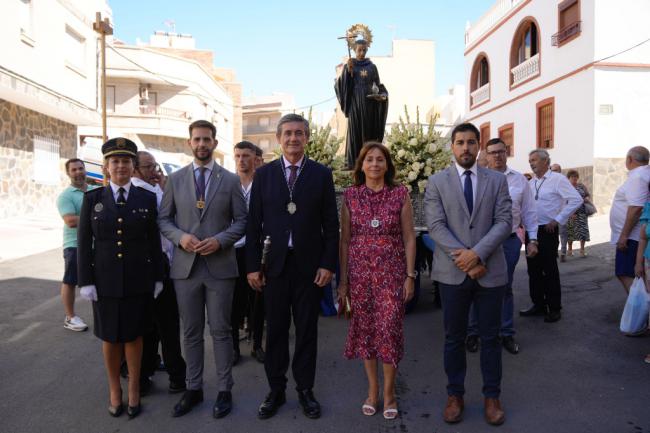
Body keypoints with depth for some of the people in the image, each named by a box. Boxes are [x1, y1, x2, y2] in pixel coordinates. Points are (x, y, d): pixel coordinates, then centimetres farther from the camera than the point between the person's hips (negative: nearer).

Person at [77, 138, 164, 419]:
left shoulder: (147, 198, 0)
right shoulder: (92, 198, 2)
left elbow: (154, 241, 2)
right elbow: (84, 243, 1)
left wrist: (158, 278, 1)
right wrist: (86, 281, -4)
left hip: (138, 280, -1)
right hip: (105, 281, 1)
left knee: (133, 335, 9)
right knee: (110, 337, 12)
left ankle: (134, 390, 27)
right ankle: (114, 390, 30)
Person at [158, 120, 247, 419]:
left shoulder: (231, 180, 2)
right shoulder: (175, 179, 7)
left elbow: (241, 221, 1)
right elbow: (163, 219, 7)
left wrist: (220, 240, -15)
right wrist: (180, 237, -12)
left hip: (220, 265, -2)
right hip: (185, 266, 2)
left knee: (220, 330, 6)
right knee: (191, 332, 12)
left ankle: (224, 390, 20)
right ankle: (193, 389, 27)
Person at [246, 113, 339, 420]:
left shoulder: (322, 174, 1)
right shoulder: (264, 174, 4)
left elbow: (331, 224, 1)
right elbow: (254, 223, 3)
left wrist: (328, 264, -5)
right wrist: (253, 265, -1)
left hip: (309, 265, -1)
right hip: (274, 265, 1)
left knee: (307, 331, 10)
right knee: (275, 330, 10)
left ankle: (305, 389, 26)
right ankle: (276, 390, 27)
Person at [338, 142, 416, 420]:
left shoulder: (400, 194, -1)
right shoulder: (350, 195, 3)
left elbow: (409, 238, 1)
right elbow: (344, 239, 4)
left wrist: (410, 276, -4)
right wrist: (342, 280, 2)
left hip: (391, 271, -1)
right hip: (359, 271, 2)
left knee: (390, 329, -2)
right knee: (364, 329, 8)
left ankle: (389, 391, 19)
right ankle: (373, 388, 27)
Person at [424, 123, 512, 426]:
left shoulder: (497, 180, 6)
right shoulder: (436, 182, 2)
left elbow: (504, 222, -4)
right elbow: (436, 226, -7)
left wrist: (477, 253, -17)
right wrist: (463, 257, -16)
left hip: (490, 271, 1)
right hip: (452, 272, -1)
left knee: (490, 337, 11)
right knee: (454, 338, 10)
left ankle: (492, 396, 27)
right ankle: (455, 395, 25)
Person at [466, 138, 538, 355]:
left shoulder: (519, 180, 5)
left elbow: (529, 212, 8)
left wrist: (532, 240, 3)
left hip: (510, 240, 2)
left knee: (505, 288, 14)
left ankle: (506, 333, 27)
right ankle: (473, 332, 21)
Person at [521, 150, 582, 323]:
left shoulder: (557, 179, -7)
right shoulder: (530, 183, 12)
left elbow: (576, 200, -15)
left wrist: (558, 220, -15)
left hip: (547, 231, -6)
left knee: (550, 271, 0)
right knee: (533, 270, 11)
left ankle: (554, 309, 12)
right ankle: (538, 305, 23)